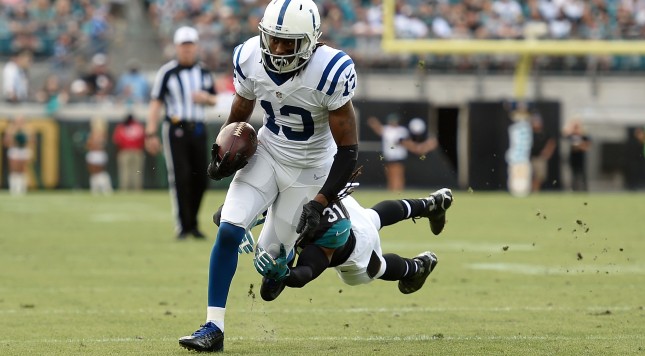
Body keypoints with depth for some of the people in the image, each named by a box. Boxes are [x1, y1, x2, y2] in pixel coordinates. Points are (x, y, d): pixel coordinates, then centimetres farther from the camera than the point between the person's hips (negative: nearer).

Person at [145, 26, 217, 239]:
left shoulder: (204, 73, 12)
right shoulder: (167, 72, -3)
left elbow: (214, 100, 22)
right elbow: (156, 103, -5)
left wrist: (206, 98, -4)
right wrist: (151, 133, -11)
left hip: (198, 130, 5)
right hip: (175, 129, -4)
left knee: (201, 179, 2)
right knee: (180, 178, -9)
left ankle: (192, 224, 18)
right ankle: (183, 227, -4)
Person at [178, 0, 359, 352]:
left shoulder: (331, 72, -28)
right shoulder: (250, 59, -16)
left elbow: (348, 150, -22)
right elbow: (239, 114, 6)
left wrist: (319, 202, -27)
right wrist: (221, 152, -9)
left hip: (308, 167, -3)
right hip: (267, 152, 3)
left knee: (270, 253, 2)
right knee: (229, 231, -15)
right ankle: (214, 328, -8)